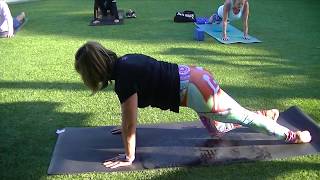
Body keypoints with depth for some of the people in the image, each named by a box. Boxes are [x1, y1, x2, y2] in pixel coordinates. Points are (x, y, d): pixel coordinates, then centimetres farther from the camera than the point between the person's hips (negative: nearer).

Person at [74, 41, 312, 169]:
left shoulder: (124, 79, -22)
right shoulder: (123, 61, 6)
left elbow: (130, 123, -15)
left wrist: (128, 157, -4)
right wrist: (126, 128, 30)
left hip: (195, 91, -9)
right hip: (192, 77, 9)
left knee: (244, 117, 9)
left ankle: (291, 135, 28)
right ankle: (266, 114, 45)